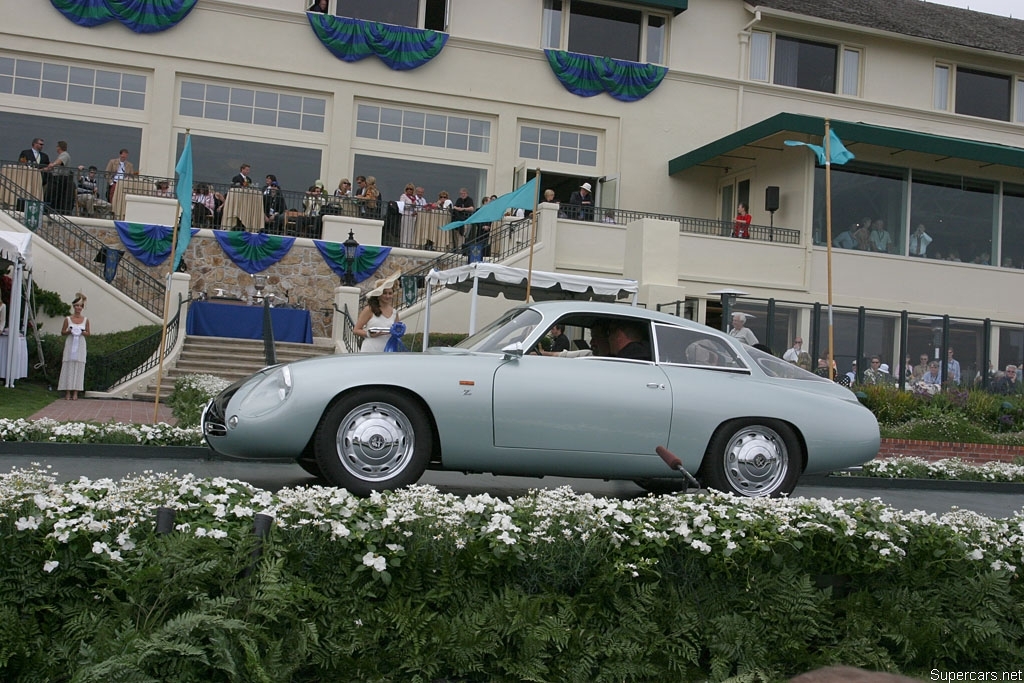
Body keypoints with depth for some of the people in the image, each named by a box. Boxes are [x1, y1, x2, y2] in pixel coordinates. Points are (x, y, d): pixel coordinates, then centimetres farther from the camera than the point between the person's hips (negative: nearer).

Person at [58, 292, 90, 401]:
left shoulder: (85, 320, 4)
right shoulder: (68, 319, 1)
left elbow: (88, 333, 10)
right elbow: (62, 332, 7)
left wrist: (83, 333, -11)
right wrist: (68, 332, -13)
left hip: (80, 345, 1)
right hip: (70, 345, -1)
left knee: (78, 367, -1)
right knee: (68, 367, -1)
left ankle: (75, 393, 2)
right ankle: (67, 392, 2)